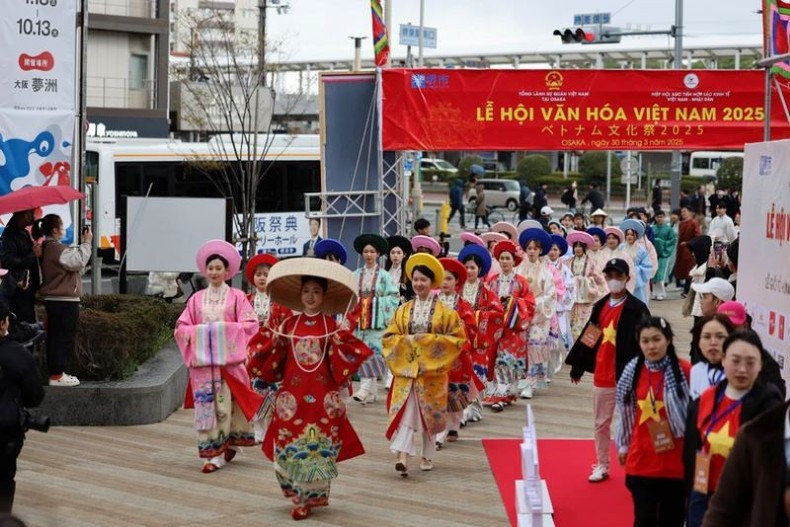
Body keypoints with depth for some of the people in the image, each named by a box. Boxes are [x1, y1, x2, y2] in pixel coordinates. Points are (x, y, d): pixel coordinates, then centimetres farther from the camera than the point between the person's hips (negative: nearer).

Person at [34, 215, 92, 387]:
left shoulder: (47, 248, 15)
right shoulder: (56, 248, -17)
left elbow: (71, 261, 15)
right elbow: (77, 262, -20)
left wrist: (84, 244, 8)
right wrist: (86, 243, -11)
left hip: (54, 300, 11)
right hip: (64, 302, -11)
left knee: (56, 337, 14)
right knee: (62, 337, -7)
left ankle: (55, 372, 20)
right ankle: (56, 376, -5)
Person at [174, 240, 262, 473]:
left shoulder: (237, 296, 3)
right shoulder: (197, 299, 10)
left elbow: (250, 324, -4)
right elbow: (181, 327, 9)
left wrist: (226, 329, -13)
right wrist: (199, 331, -9)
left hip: (228, 359, -2)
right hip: (202, 359, 2)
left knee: (226, 403, -2)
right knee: (205, 405, -2)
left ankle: (230, 443, 18)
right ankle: (213, 454, 1)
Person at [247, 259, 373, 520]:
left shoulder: (331, 326, 2)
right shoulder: (289, 325, 8)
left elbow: (353, 352, -3)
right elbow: (273, 356, 11)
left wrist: (339, 343, -20)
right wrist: (272, 340, -8)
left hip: (322, 393, -2)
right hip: (292, 392, 2)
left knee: (317, 443, -2)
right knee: (290, 441, 2)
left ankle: (308, 496, 10)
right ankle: (298, 493, 20)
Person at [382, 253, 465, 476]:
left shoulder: (444, 312, 0)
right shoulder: (403, 311, 8)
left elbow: (457, 338, -3)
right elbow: (389, 337, 7)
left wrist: (430, 340, -12)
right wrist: (407, 340, -11)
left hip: (432, 368, -1)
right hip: (406, 367, 1)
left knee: (430, 412, 7)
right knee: (405, 410, -11)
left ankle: (427, 455, 21)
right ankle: (403, 456, -21)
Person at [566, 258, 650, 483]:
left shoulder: (637, 308, -9)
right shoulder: (600, 306, 8)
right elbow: (588, 337, 13)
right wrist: (577, 367, 15)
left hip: (627, 375, -6)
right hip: (602, 375, 6)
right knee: (601, 424, 13)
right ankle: (601, 465, 24)